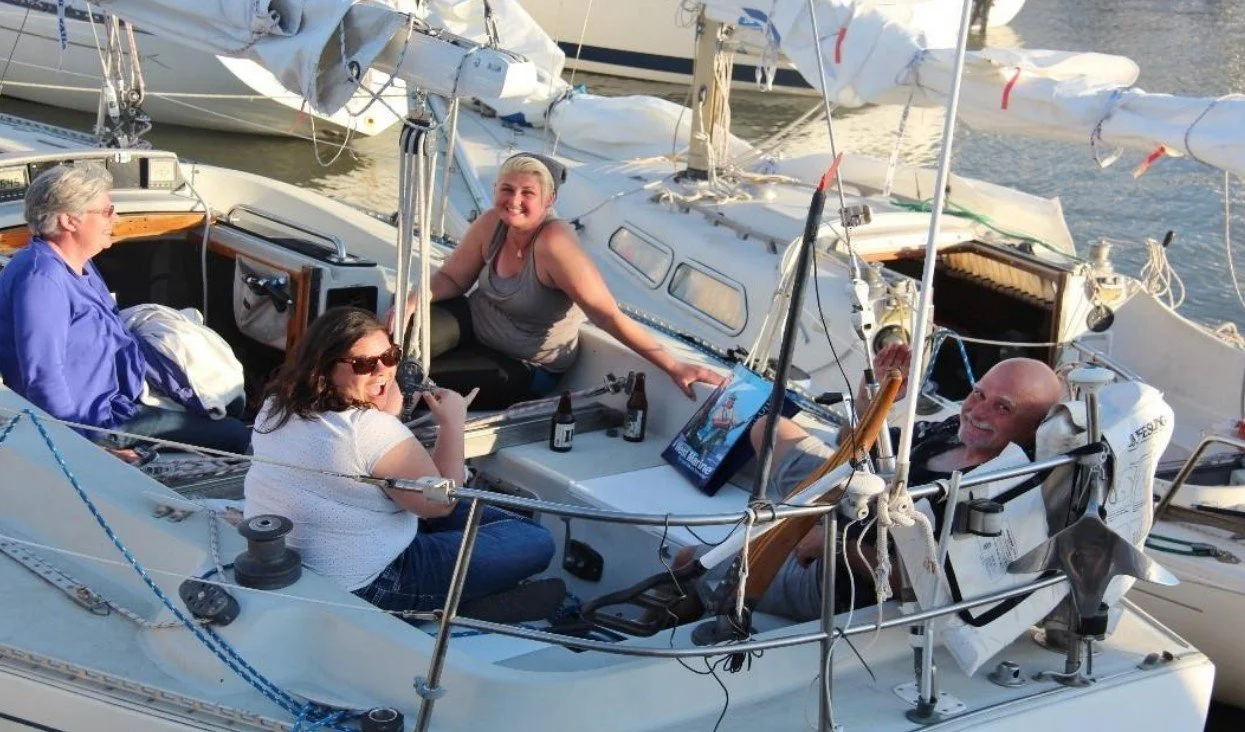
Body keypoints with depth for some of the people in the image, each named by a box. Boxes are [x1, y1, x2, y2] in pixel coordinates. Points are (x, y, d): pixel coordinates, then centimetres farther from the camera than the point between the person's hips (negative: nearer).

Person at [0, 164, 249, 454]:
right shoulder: (41, 280, -25)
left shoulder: (79, 265, 9)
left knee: (233, 404, 17)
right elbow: (43, 378, -30)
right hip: (99, 420, -11)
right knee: (236, 436, -12)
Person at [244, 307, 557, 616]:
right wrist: (452, 423, -7)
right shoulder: (372, 430, -27)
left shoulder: (278, 404, -1)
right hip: (357, 588, -9)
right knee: (536, 542, -6)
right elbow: (441, 501, -14)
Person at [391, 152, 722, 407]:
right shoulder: (490, 225, -14)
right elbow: (451, 279, 0)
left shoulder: (553, 244, -32)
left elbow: (608, 316, -33)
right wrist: (411, 303, -21)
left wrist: (673, 367, -38)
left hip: (525, 369, -5)